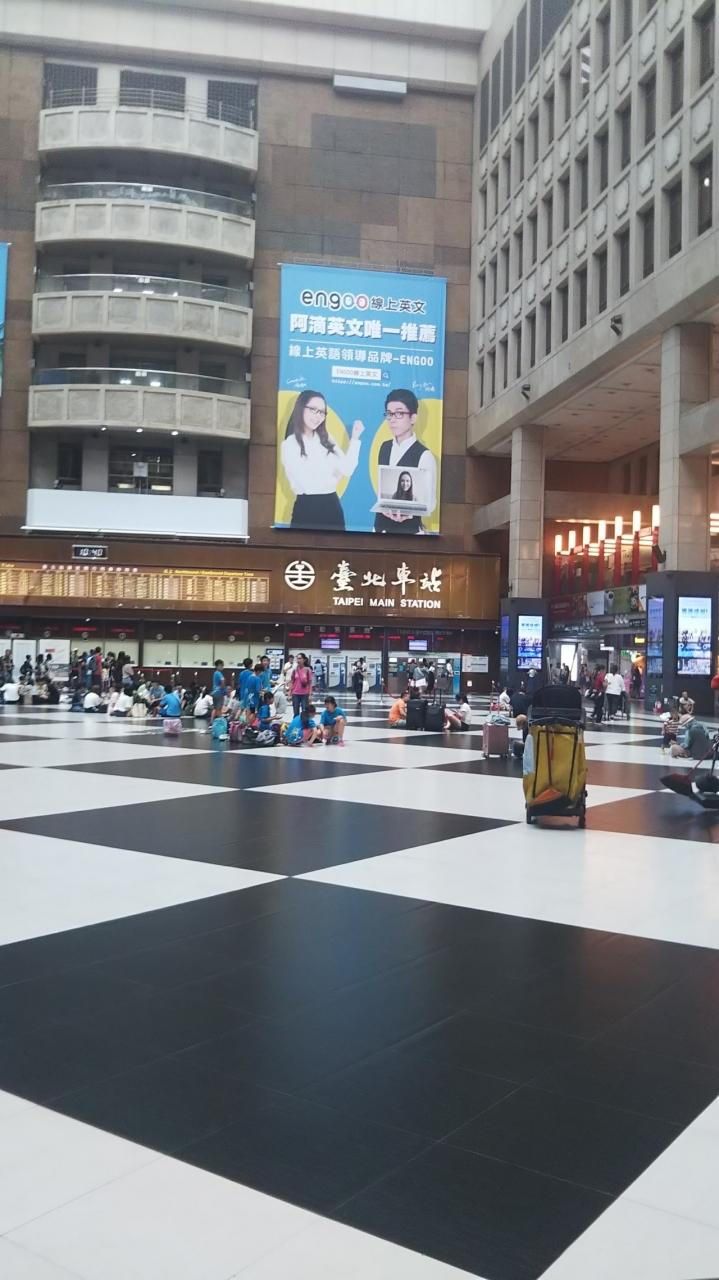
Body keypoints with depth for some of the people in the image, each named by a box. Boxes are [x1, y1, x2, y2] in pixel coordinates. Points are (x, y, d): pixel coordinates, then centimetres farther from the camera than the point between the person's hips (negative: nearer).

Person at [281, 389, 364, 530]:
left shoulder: (326, 439, 12)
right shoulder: (289, 444, -6)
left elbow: (347, 470, 2)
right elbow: (307, 485, -13)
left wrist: (355, 439, -2)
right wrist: (333, 480, 4)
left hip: (333, 507, 6)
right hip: (307, 509, -5)